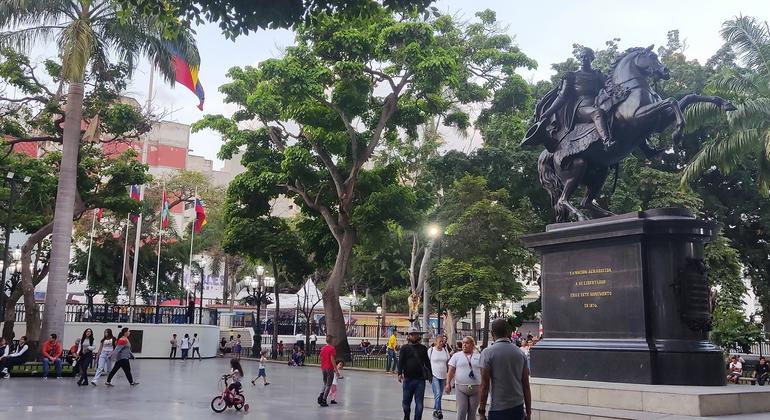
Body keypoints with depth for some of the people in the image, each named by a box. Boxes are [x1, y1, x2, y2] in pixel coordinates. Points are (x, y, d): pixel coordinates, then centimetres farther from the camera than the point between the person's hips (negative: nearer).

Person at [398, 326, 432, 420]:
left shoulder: (423, 348, 10)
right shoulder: (404, 348, 3)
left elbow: (427, 362, 15)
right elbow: (401, 361, -4)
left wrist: (429, 374, 10)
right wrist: (400, 373, -16)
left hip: (420, 379, 1)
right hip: (408, 379, -1)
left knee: (419, 403, 1)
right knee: (406, 401, 9)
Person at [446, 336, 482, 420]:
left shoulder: (478, 356, 7)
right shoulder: (456, 355, 5)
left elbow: (482, 372, 8)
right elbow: (451, 371, 4)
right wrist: (448, 383, -3)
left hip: (475, 388, 1)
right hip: (461, 387, -1)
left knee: (472, 413, 8)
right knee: (461, 412, -5)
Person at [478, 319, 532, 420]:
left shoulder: (487, 353, -7)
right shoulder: (520, 353, 6)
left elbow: (484, 385, -9)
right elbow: (526, 386, 7)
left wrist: (482, 411, -4)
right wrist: (528, 412, 14)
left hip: (498, 409, -4)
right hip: (518, 408, 4)